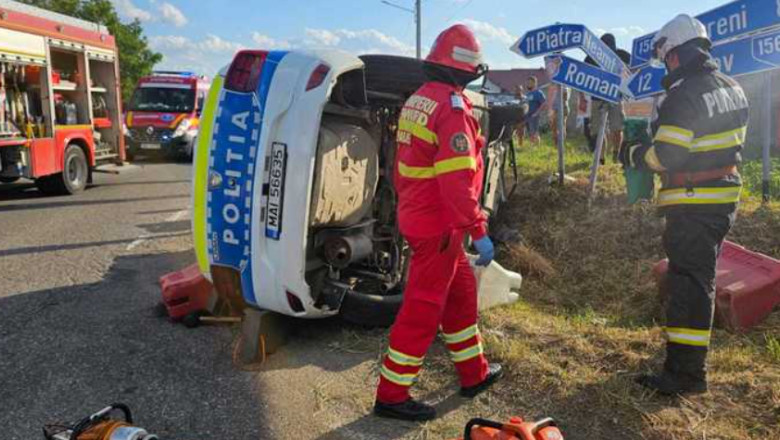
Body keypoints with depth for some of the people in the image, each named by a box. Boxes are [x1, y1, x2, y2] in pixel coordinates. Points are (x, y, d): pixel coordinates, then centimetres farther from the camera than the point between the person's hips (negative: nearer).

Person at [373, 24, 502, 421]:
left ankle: (474, 374, 34)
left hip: (417, 217, 9)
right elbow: (457, 180, -26)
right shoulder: (452, 106, -17)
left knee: (460, 294, 20)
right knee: (423, 308, 0)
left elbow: (404, 165, 17)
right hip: (439, 226, -9)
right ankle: (391, 395, 12)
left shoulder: (416, 101, 11)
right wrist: (479, 231, -22)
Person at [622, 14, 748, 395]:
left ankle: (687, 372, -3)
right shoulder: (732, 89, 11)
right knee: (702, 273, 22)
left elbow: (665, 155, -21)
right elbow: (728, 144, 18)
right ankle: (694, 341, 40)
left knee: (689, 281, -7)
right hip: (725, 196, 10)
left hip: (693, 204, -10)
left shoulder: (684, 95, -19)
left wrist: (634, 156, -4)